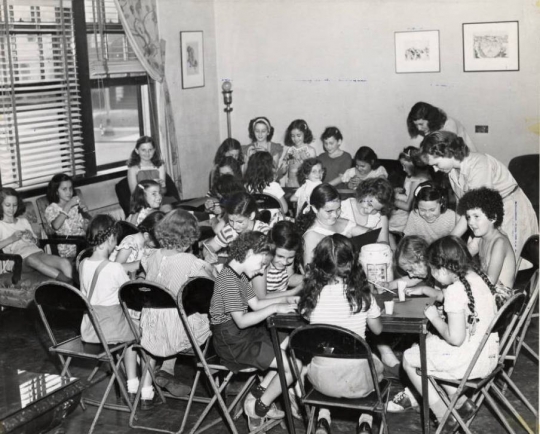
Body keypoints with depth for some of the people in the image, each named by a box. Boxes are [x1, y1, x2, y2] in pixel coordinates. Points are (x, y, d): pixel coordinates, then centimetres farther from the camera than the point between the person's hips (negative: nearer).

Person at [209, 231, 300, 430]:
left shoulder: (239, 276, 10)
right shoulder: (229, 280, -22)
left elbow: (256, 304, 17)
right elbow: (242, 321, -26)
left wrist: (285, 299, 9)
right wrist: (274, 309, -23)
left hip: (244, 335, 11)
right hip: (233, 344, -11)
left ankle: (258, 394, 14)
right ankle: (258, 408, 6)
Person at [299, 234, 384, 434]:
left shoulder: (313, 293, -11)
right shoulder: (361, 293, -13)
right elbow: (377, 330, 2)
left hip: (321, 380, 1)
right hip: (357, 380, -1)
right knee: (376, 367, 33)